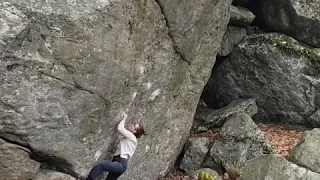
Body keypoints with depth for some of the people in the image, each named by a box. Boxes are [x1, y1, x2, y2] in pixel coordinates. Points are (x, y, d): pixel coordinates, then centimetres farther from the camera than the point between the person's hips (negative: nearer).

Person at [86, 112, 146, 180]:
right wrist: (124, 118, 32)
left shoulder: (132, 137, -2)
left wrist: (124, 118, 4)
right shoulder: (127, 137, 24)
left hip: (121, 163, -10)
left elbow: (120, 128, -12)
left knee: (99, 167, -27)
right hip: (118, 164, 10)